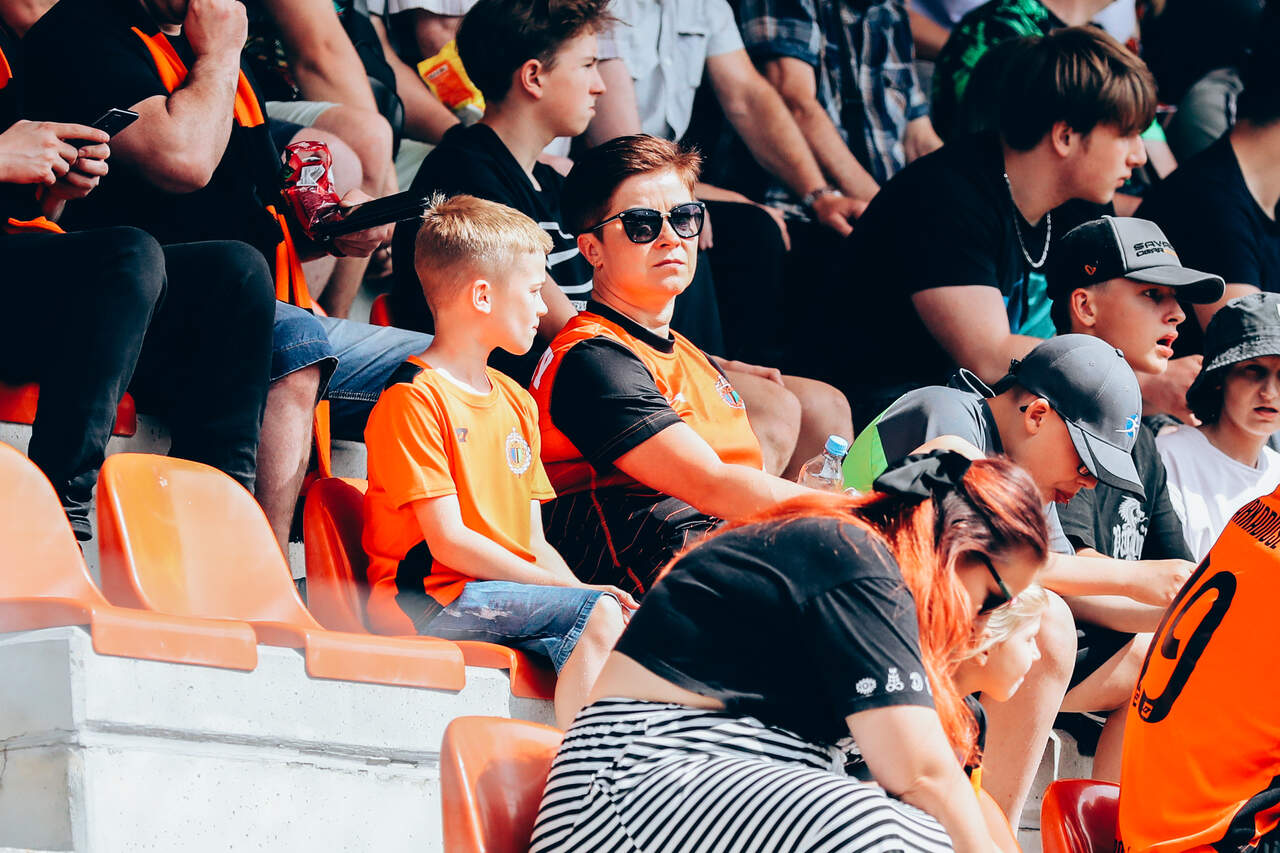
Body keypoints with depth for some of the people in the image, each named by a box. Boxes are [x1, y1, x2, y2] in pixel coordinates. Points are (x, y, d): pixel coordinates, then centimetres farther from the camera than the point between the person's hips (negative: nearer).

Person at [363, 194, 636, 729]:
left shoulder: (517, 402, 21)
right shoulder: (413, 398, -7)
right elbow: (449, 542, -14)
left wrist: (580, 592, -2)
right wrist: (566, 587, -16)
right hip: (426, 599, -8)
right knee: (600, 613, -25)